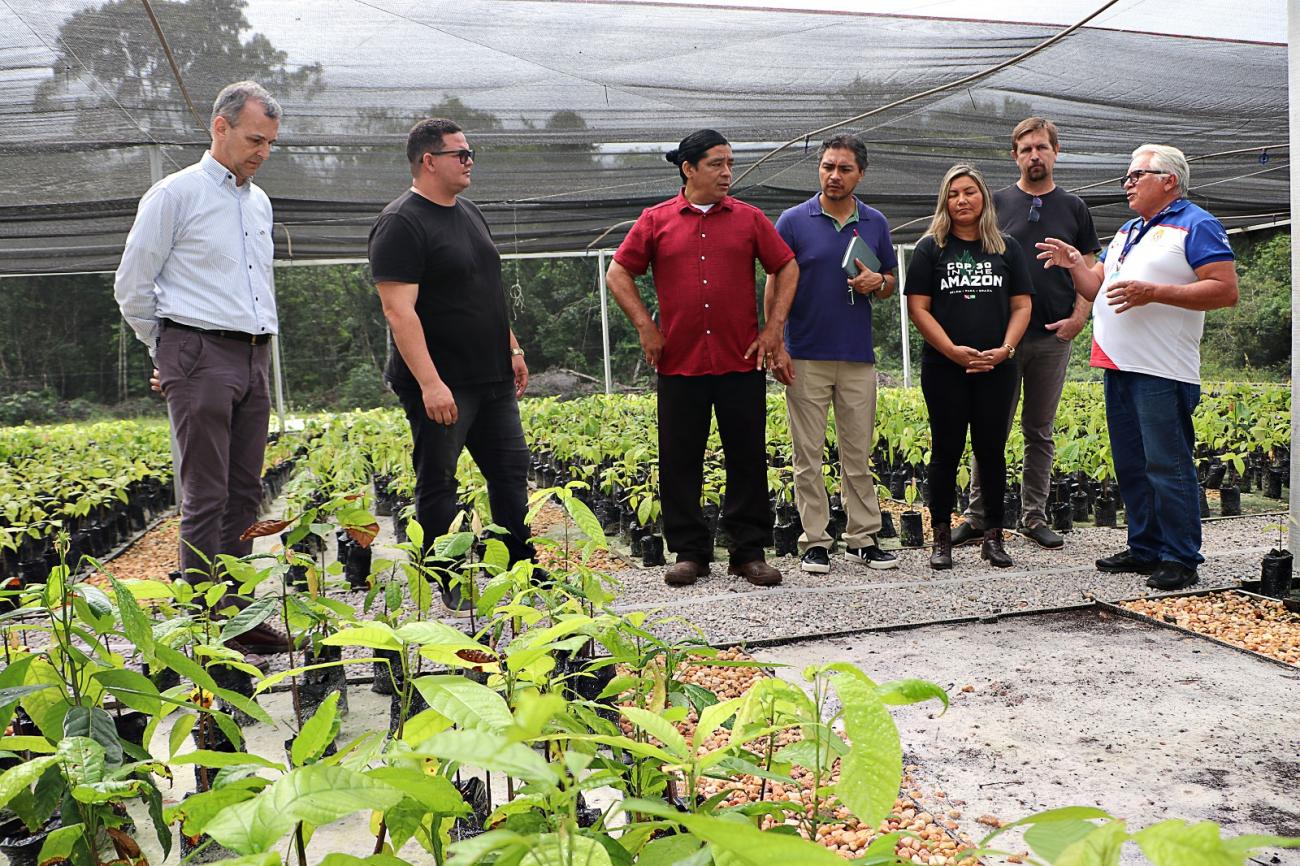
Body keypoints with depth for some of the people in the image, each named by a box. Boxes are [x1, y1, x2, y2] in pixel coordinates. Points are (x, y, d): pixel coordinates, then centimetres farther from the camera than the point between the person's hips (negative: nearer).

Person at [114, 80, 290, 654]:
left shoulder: (259, 202, 17)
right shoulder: (175, 194, -3)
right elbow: (131, 287, 0)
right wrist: (168, 353, 8)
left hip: (254, 357, 7)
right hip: (200, 355, -6)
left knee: (244, 493, 7)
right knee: (205, 497, -6)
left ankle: (236, 615, 15)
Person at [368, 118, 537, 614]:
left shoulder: (469, 213, 15)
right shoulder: (401, 224, -13)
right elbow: (399, 310, -20)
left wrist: (512, 350, 19)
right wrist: (430, 383, -26)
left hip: (492, 379, 9)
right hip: (440, 386, -8)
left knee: (511, 470, 12)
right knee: (437, 482, 3)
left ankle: (523, 569, 24)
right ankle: (449, 585, 13)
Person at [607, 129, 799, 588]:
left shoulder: (749, 218, 8)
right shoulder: (656, 221, 5)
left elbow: (787, 267, 12)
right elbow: (618, 273, 9)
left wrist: (774, 327, 4)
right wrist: (645, 327, 0)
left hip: (742, 362, 1)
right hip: (680, 364, 0)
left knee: (748, 459, 4)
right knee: (680, 462, 4)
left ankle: (749, 552, 16)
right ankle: (689, 553, 17)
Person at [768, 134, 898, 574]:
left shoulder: (875, 223, 9)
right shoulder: (794, 221, 0)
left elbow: (892, 282, 17)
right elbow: (775, 287, -1)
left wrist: (878, 282, -8)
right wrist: (774, 346, -9)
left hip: (858, 357, 3)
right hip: (806, 357, -2)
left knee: (858, 454, 7)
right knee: (808, 455, 2)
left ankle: (863, 539, 16)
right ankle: (814, 542, 10)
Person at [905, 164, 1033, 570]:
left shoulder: (1007, 248, 10)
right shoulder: (930, 248, 3)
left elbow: (1022, 305, 8)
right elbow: (918, 308, -3)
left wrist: (1005, 349, -8)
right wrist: (953, 350, -13)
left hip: (996, 369, 2)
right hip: (944, 369, -2)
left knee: (991, 450, 6)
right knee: (947, 451, 3)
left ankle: (993, 537, 16)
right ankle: (942, 539, 11)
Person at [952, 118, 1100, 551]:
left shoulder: (1074, 208, 10)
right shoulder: (996, 203, 6)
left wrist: (1078, 317, -4)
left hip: (1053, 337, 2)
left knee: (1040, 431, 9)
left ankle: (1033, 518, 18)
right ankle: (978, 516, 8)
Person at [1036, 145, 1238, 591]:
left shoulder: (1196, 225, -3)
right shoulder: (1127, 231, 22)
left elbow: (1226, 290, -13)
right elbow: (1097, 287, 25)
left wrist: (1152, 293, -19)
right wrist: (1075, 262, 6)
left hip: (1162, 372, -8)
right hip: (1120, 367, 9)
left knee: (1168, 466, -6)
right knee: (1131, 466, 12)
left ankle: (1180, 559, 3)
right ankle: (1145, 548, 22)